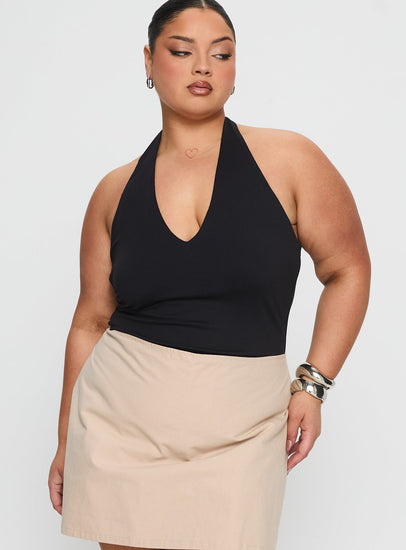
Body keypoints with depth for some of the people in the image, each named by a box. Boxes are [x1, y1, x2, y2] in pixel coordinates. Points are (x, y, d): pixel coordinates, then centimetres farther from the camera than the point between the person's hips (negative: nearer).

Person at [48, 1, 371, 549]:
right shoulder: (116, 192, 5)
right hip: (117, 422, 2)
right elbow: (91, 321, 11)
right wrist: (67, 440, 13)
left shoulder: (288, 160, -2)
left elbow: (349, 270, 5)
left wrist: (313, 382, -3)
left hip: (235, 433, -2)